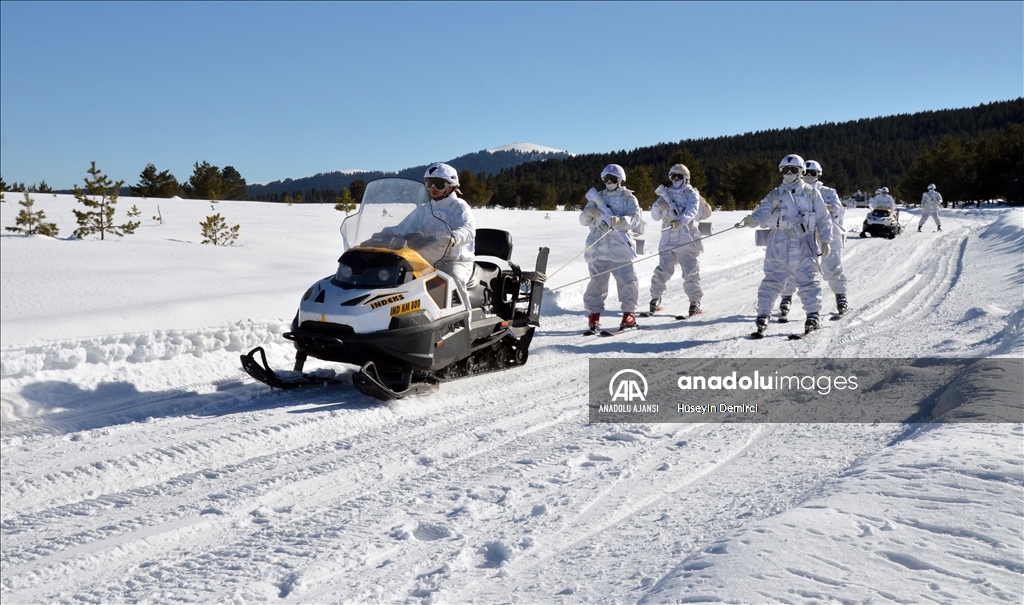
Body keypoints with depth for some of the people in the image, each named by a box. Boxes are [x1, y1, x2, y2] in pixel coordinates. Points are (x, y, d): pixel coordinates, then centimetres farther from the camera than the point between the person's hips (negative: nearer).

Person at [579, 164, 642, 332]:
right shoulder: (598, 197, 17)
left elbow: (635, 219, -6)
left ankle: (629, 314, 6)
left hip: (620, 247, -2)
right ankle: (593, 315, 5)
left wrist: (620, 221, -26)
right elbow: (584, 221, 12)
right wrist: (588, 212, -11)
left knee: (626, 280, -5)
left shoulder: (629, 198, 8)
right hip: (599, 247, 2)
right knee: (597, 281, -2)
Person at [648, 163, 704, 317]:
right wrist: (659, 206, -11)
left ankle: (695, 302, 3)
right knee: (662, 271, -2)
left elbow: (692, 210, -14)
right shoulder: (666, 194, 16)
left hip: (687, 240, -3)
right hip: (668, 240, 3)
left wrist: (680, 221, -34)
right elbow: (655, 216, 12)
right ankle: (655, 298, 10)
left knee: (691, 272, -4)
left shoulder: (691, 194, 6)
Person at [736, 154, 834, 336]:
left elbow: (823, 219, 10)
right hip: (779, 247, 1)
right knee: (771, 282, 0)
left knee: (808, 282, 0)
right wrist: (752, 219, -27)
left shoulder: (811, 193, 7)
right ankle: (762, 316, 6)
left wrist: (825, 241, 4)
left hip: (804, 247, -1)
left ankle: (813, 316, 11)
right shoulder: (774, 196, 9)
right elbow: (762, 213, -4)